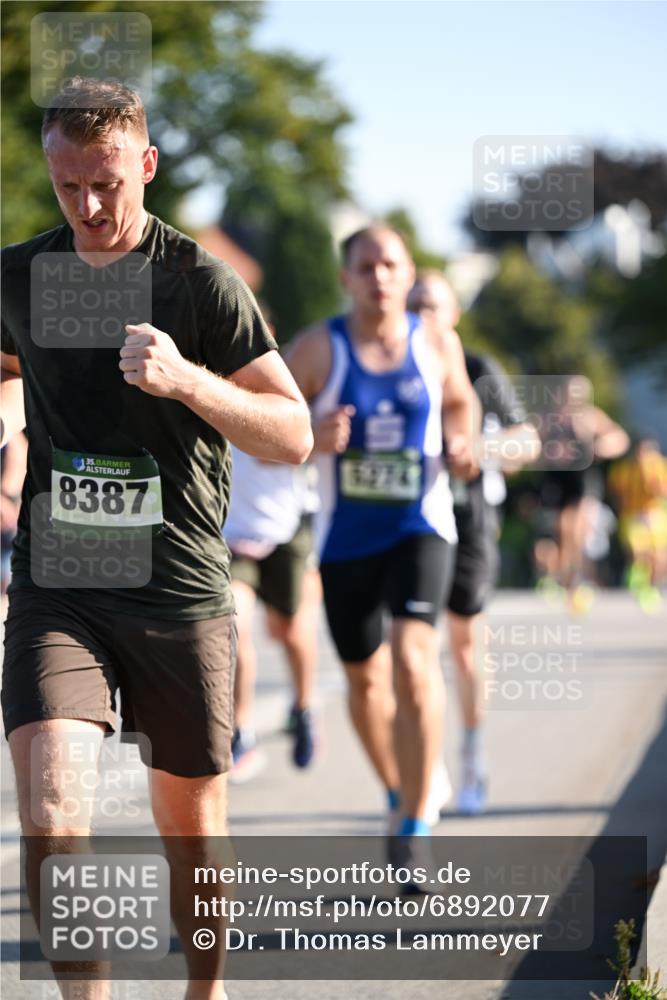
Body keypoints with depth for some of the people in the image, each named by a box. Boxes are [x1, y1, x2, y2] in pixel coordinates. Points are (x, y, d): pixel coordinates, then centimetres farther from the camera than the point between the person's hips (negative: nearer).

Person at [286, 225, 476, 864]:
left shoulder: (438, 346, -1)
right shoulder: (318, 349, -7)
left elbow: (458, 401, 21)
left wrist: (461, 446, 0)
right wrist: (312, 439, -25)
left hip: (420, 529, -1)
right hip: (346, 540, 1)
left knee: (413, 657, -22)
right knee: (365, 679, 13)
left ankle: (415, 826, -19)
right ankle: (397, 793, 41)